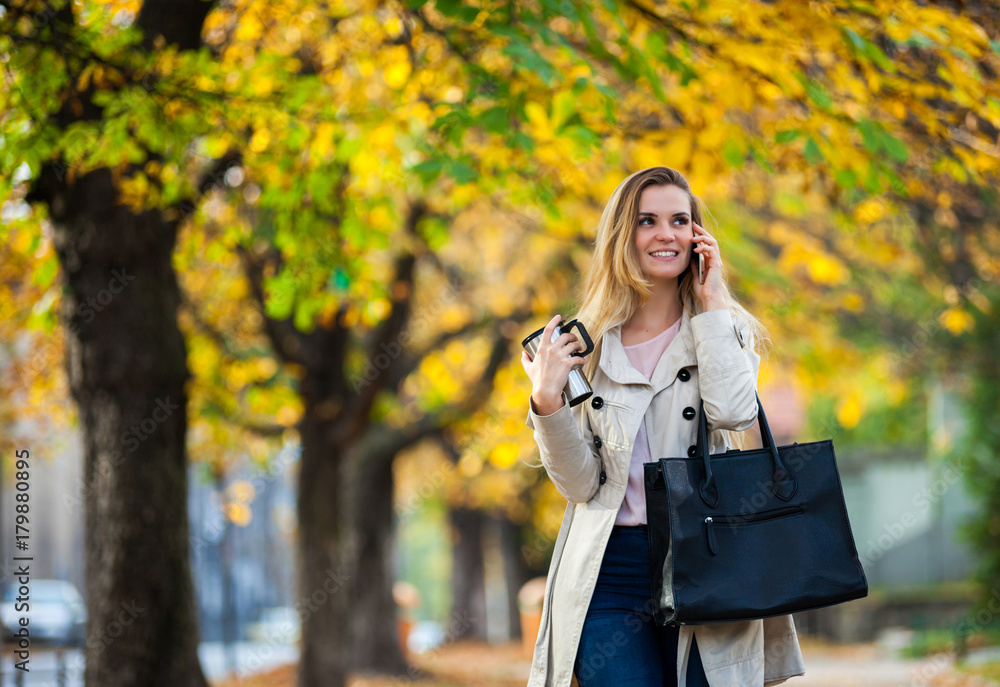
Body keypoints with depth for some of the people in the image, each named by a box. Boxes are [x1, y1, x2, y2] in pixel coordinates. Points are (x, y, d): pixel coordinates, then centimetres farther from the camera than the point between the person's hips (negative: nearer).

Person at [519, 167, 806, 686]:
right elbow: (581, 484, 5)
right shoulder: (586, 345, 9)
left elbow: (733, 411, -13)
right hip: (608, 579, 0)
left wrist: (710, 303, -5)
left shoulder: (724, 331, 10)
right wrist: (547, 403, -11)